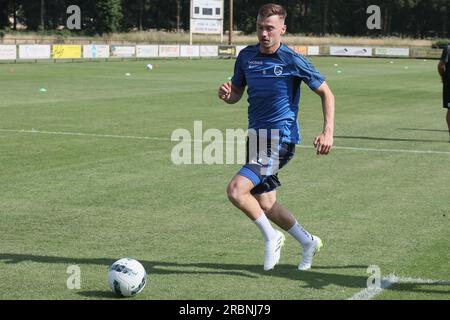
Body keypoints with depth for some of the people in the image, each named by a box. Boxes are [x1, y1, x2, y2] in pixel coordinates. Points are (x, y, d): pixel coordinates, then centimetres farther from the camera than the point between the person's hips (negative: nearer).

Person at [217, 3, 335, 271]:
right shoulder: (246, 56, 5)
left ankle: (272, 237, 0)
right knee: (264, 204, 12)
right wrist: (227, 94, -10)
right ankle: (308, 242, 33)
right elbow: (236, 94, 15)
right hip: (256, 137, 7)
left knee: (236, 190, -21)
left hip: (280, 138, -7)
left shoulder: (292, 60, -11)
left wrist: (328, 133, -13)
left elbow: (326, 93, -3)